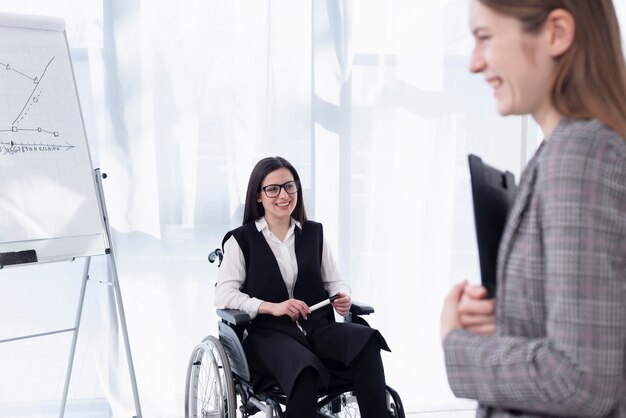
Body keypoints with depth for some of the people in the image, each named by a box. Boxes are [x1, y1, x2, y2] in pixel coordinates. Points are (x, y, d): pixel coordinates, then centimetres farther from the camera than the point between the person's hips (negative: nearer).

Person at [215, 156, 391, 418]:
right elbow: (223, 295, -4)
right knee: (305, 370, -39)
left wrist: (343, 298, -7)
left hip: (318, 327, 4)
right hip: (268, 333, -3)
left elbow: (334, 281, 18)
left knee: (366, 341, -30)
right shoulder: (241, 240, 4)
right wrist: (272, 307, -18)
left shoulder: (314, 233, 15)